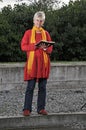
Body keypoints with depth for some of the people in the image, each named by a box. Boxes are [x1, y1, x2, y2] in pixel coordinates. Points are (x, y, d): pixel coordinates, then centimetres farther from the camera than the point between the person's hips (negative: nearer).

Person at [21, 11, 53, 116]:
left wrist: (45, 48, -11)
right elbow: (23, 46, -3)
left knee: (42, 87, 3)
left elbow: (50, 48, 11)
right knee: (30, 87, -6)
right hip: (32, 62, -3)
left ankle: (41, 108, 9)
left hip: (43, 63, 3)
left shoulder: (46, 33, 13)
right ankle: (27, 109, -2)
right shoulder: (28, 33, 5)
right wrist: (35, 46, -16)